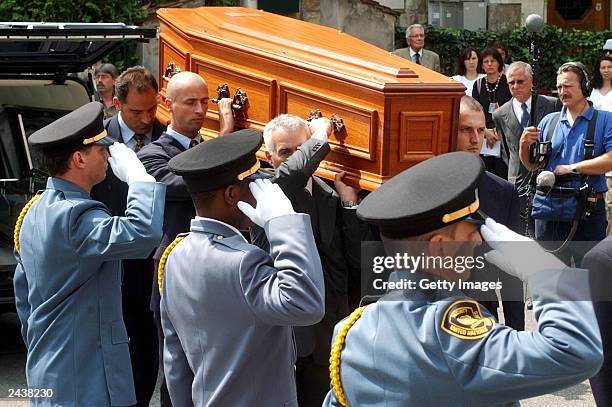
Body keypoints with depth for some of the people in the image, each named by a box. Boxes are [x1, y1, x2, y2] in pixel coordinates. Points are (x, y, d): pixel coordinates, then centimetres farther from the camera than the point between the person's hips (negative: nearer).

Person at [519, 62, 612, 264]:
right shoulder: (549, 121, 14)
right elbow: (532, 165, 15)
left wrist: (572, 167, -13)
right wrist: (524, 145, -5)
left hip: (588, 211, -4)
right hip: (548, 208, 4)